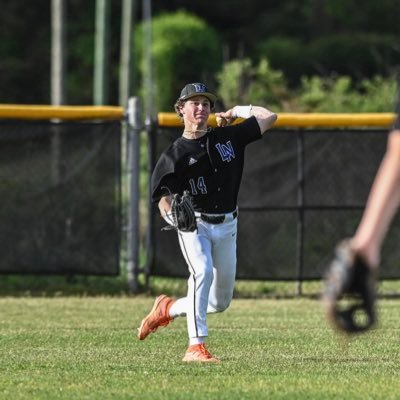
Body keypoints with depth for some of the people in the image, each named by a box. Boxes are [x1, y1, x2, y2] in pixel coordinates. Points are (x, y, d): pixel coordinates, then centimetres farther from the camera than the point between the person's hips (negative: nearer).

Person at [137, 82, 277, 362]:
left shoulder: (228, 137, 4)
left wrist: (236, 111, 10)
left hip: (226, 226, 4)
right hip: (194, 224, -4)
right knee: (203, 272, -31)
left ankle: (167, 309, 33)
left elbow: (269, 117, 5)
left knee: (221, 302, 8)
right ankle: (196, 347, -30)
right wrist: (170, 214, -33)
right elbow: (162, 197, -13)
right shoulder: (175, 155, -6)